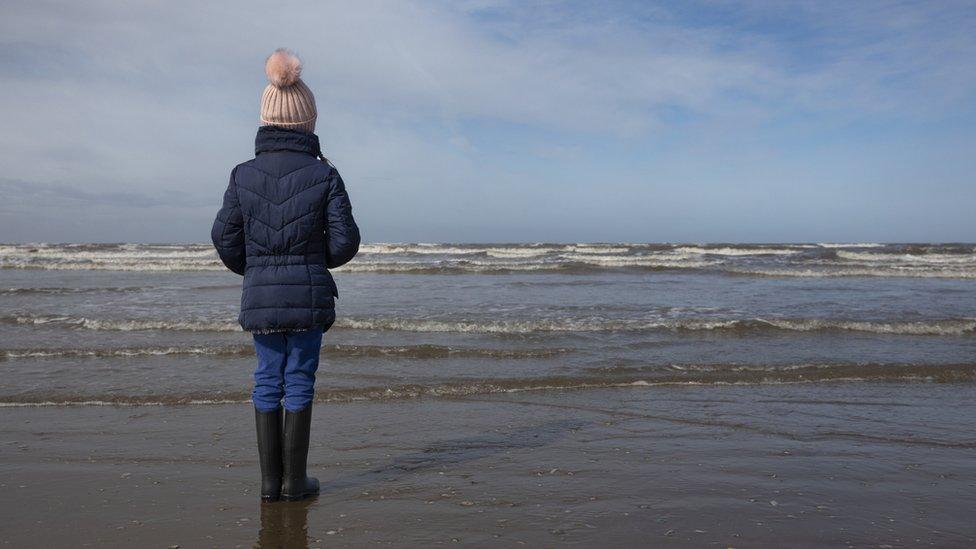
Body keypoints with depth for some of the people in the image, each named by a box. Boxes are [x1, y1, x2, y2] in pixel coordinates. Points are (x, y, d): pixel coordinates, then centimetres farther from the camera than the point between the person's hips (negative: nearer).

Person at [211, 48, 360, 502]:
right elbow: (345, 240, -8)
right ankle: (295, 480, 13)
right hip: (309, 294, -2)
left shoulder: (243, 175, -1)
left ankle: (270, 480, 16)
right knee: (299, 383, 6)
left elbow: (224, 236, 0)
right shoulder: (324, 174, -7)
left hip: (259, 296, 2)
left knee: (267, 383, 12)